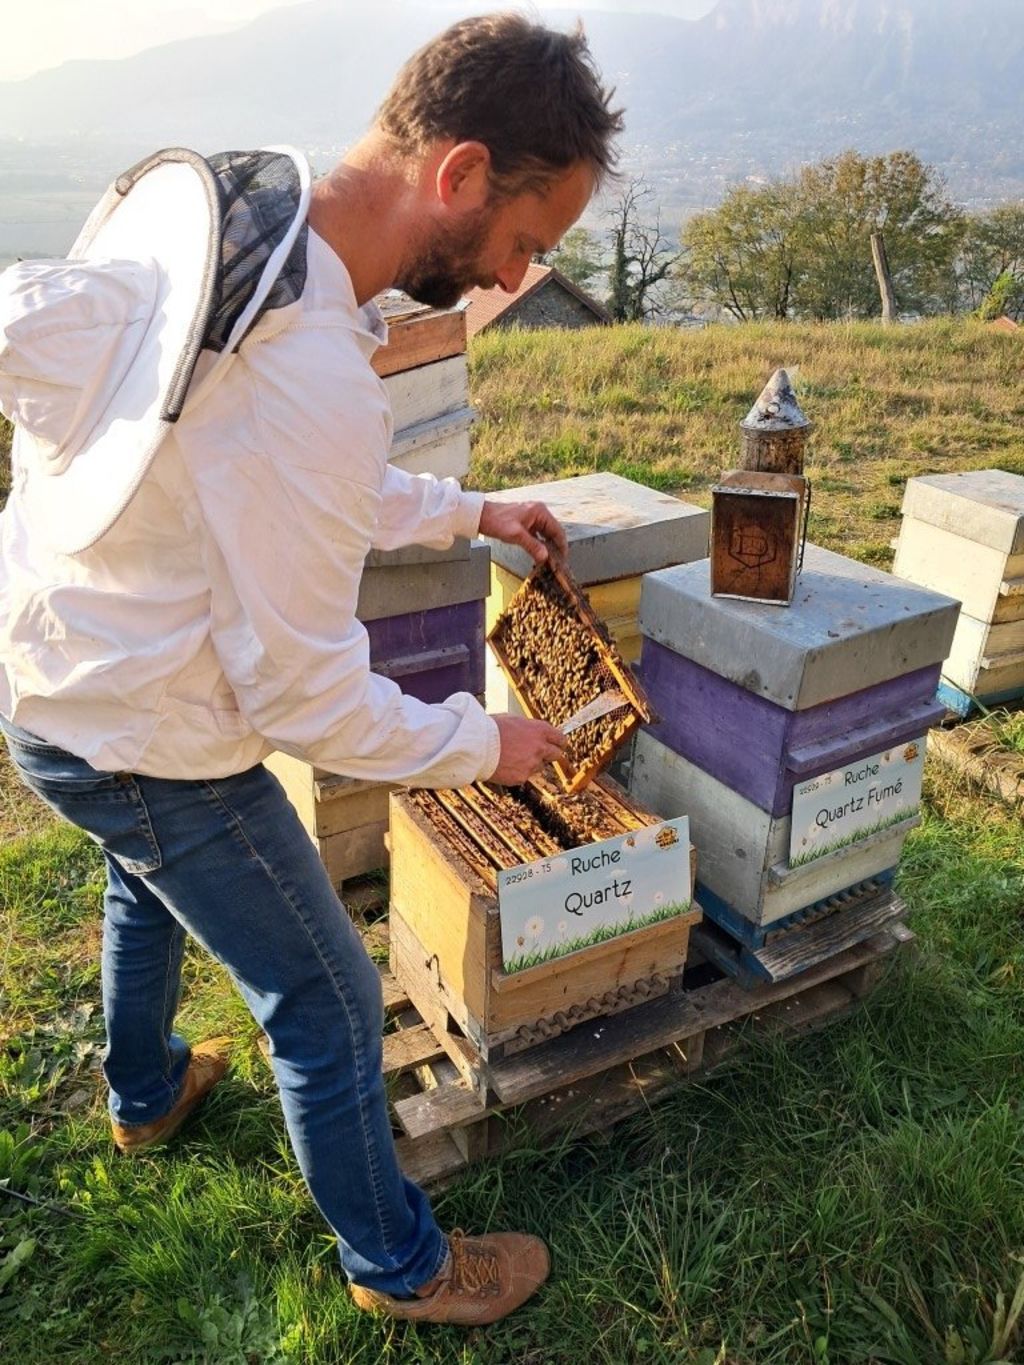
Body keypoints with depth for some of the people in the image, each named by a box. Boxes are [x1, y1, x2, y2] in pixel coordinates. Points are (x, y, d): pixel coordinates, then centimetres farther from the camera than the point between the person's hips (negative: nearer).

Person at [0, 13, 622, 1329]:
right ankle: (400, 1267, 37)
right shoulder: (309, 375, -33)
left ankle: (144, 1095, 63)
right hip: (148, 747, -9)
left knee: (146, 884, 34)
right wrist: (482, 744, -10)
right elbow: (304, 695, -25)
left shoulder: (210, 204, -4)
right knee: (328, 1005, 10)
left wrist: (468, 511, 9)